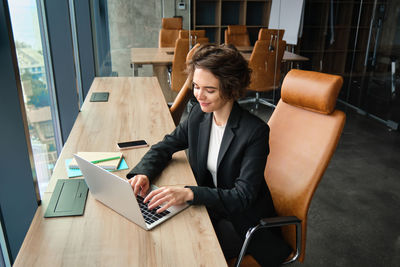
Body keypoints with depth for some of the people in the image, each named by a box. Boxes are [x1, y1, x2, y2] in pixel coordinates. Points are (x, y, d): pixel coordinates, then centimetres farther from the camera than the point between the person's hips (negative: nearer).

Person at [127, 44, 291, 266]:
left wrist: (189, 193, -39)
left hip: (242, 221, -5)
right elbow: (165, 147, 5)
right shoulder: (199, 114, -5)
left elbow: (243, 196, -26)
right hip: (207, 207, 5)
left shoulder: (255, 131, -23)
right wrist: (143, 173, -17)